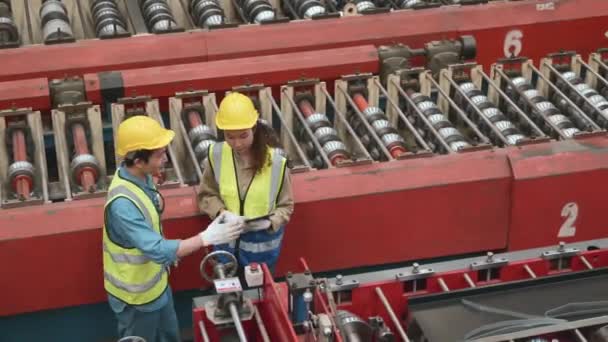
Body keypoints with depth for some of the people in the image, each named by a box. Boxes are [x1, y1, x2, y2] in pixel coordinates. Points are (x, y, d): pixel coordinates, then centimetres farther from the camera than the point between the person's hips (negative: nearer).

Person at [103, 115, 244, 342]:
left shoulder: (139, 176, -9)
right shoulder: (123, 204, -38)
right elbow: (157, 250, -37)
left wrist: (168, 251, 14)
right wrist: (206, 238, -36)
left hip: (154, 281, 8)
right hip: (136, 293, -8)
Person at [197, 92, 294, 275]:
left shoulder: (275, 161, -20)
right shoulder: (216, 155, -14)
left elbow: (286, 205, -9)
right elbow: (206, 194, 0)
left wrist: (270, 222, -28)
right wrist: (222, 212, -19)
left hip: (262, 244, -2)